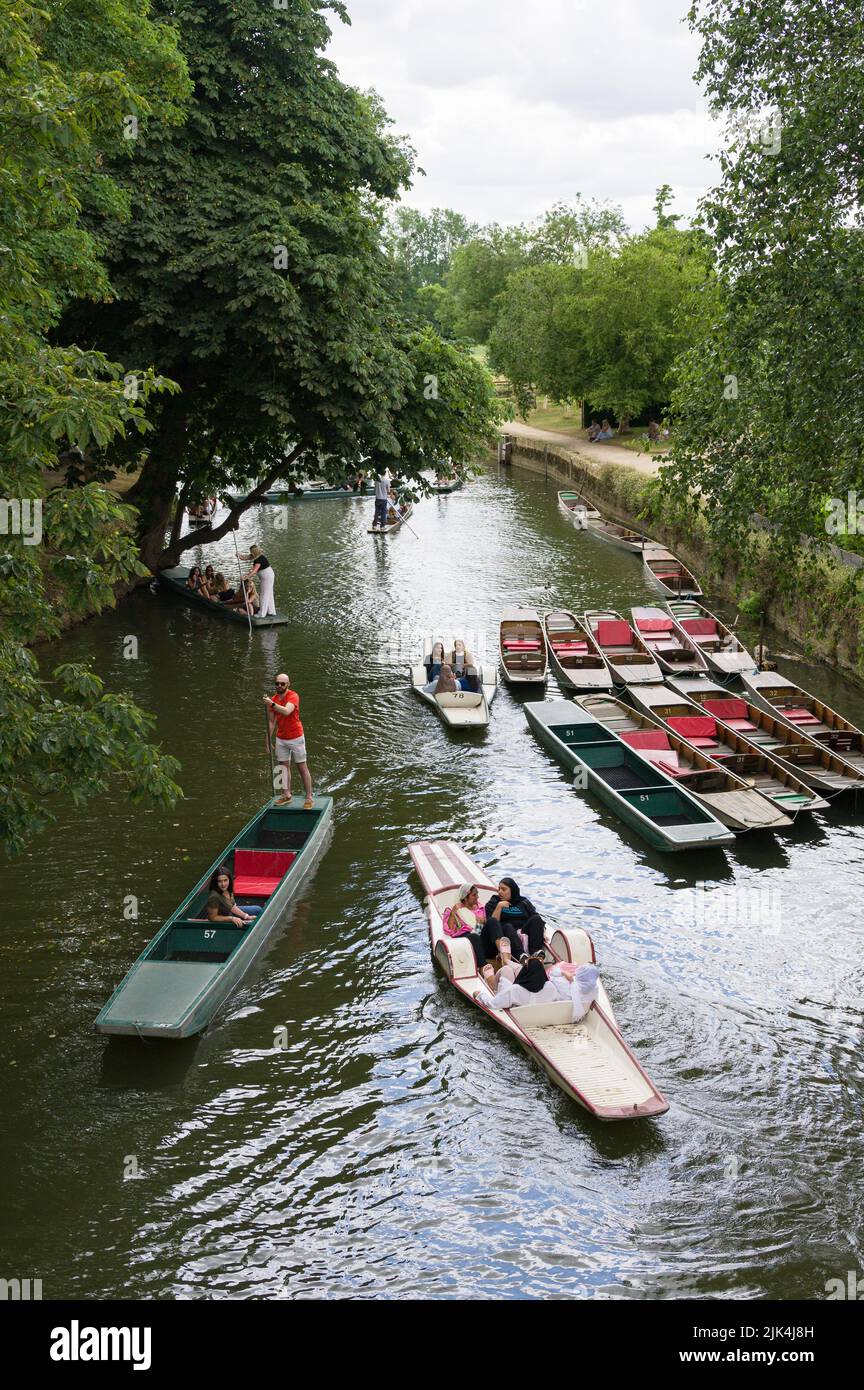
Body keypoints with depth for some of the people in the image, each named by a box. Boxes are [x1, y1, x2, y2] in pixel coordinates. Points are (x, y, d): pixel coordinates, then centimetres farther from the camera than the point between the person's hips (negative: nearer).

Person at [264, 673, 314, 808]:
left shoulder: (293, 696, -16)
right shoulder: (273, 699, 2)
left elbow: (286, 711, -35)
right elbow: (271, 721, 8)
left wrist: (271, 704, -43)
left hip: (296, 738, -5)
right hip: (281, 739, 5)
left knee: (302, 767, 1)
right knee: (284, 766, 10)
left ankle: (309, 797, 6)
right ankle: (286, 794, 20)